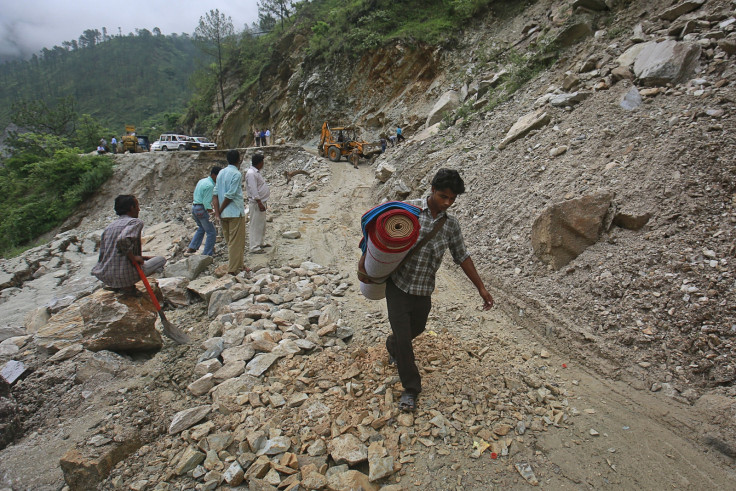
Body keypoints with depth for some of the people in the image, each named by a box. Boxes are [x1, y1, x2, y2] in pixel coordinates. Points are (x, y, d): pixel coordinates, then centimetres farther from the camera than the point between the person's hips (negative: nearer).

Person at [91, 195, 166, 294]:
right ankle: (127, 285, -6)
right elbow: (123, 240, -30)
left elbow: (103, 254, 20)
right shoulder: (136, 222, -7)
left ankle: (114, 286, 12)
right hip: (125, 275, -8)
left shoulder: (109, 226, 15)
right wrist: (133, 257, -16)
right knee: (161, 259, 7)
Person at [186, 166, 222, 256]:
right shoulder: (210, 185, -18)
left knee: (201, 228, 30)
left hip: (194, 207, 10)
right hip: (202, 209, -10)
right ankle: (208, 254, 3)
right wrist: (213, 213, -16)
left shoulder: (202, 181, 11)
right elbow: (206, 202, -22)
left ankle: (191, 248, 31)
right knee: (211, 232, 0)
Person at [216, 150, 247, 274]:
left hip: (224, 213, 8)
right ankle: (233, 268, 2)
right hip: (236, 212, -8)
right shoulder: (237, 174, -13)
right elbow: (230, 195, -18)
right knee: (236, 241, 0)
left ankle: (239, 264, 26)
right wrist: (220, 210, -9)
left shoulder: (221, 173, 10)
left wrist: (220, 211, 13)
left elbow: (217, 193, 10)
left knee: (230, 241, 15)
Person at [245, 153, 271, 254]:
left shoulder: (256, 172, 15)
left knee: (262, 225, 18)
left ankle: (260, 243, 30)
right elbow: (253, 190, -22)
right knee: (255, 225, -6)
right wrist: (259, 203, -24)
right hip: (256, 204, -11)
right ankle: (254, 247, -1)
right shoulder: (251, 173, -18)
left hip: (261, 202, 11)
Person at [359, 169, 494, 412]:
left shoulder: (451, 224, 0)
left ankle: (392, 346, 58)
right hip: (398, 285, -4)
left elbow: (462, 257, 9)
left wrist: (481, 288, 9)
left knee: (416, 328, 23)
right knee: (403, 338, -2)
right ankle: (410, 388, 19)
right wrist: (364, 259, -7)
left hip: (423, 291, 4)